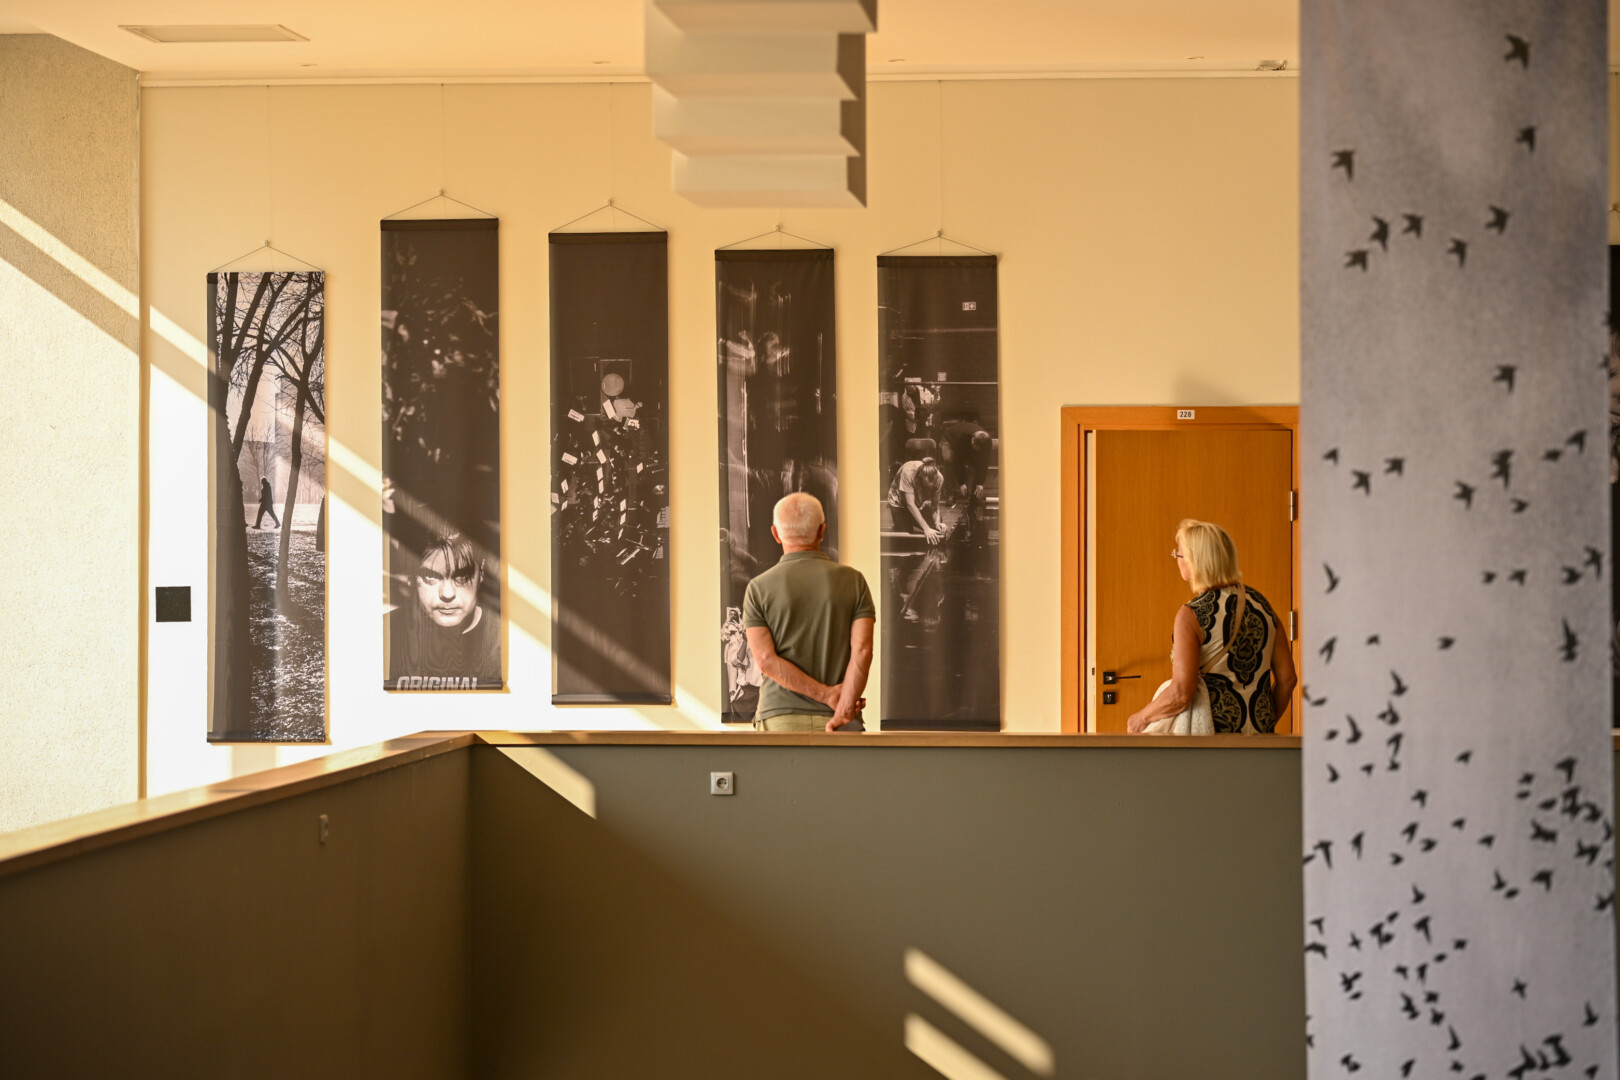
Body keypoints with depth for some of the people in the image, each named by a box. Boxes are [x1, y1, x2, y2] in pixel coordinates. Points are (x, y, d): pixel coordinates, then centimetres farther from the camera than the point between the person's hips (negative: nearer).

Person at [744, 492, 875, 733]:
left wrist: (827, 694, -7)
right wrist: (844, 710, -12)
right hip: (835, 722, 0)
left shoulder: (759, 588, 1)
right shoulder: (852, 581, 2)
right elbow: (862, 650, -8)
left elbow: (766, 659, -8)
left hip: (780, 716, 0)